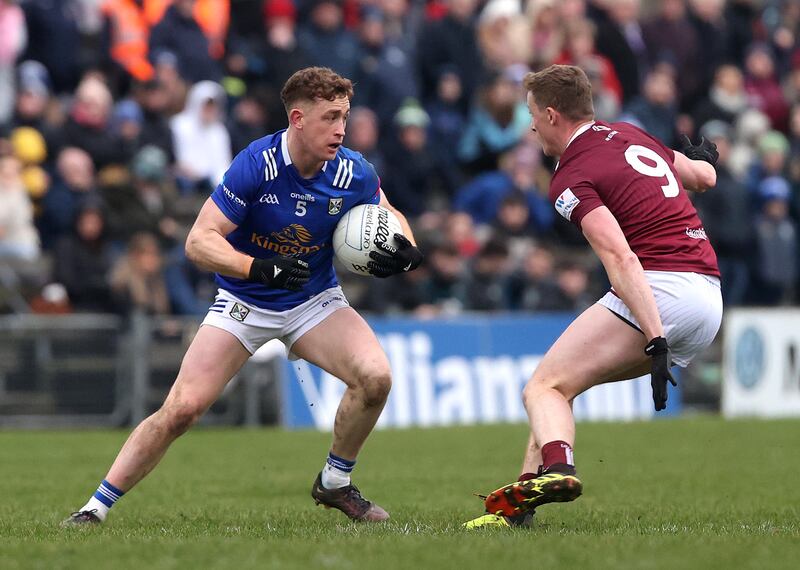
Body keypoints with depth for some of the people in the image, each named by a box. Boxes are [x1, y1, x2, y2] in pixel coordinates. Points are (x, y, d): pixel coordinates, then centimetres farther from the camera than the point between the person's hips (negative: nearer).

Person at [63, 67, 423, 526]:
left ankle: (335, 483, 3)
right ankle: (95, 508, -1)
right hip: (244, 303, -3)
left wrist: (404, 251, -16)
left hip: (314, 301, 3)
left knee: (375, 377, -22)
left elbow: (388, 215, 7)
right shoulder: (257, 164, -25)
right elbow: (199, 240, -25)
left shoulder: (354, 173, -15)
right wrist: (260, 269, -40)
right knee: (182, 409, -14)